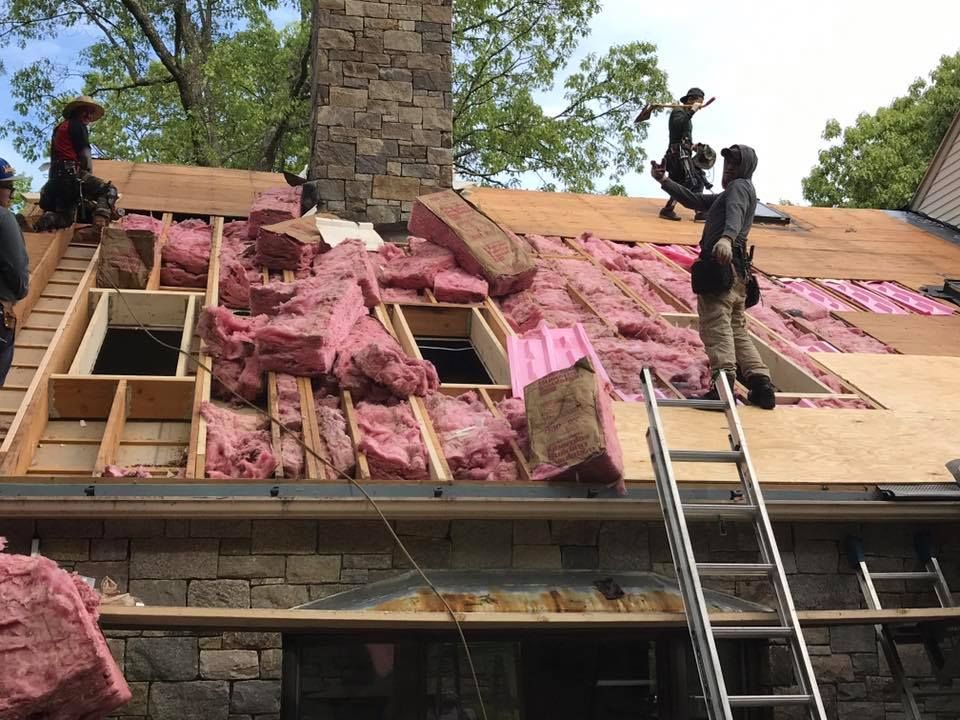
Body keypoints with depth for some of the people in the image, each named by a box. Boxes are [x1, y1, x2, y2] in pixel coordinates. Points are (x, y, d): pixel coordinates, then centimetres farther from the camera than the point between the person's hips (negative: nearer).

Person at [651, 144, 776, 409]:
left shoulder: (740, 187, 2)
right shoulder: (725, 195, 32)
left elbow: (735, 213, -20)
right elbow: (694, 200, 30)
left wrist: (726, 237, -41)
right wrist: (665, 181, 22)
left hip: (719, 265, -10)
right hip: (736, 270, 10)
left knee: (716, 327, -16)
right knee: (737, 330, 11)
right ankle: (761, 384, 4)